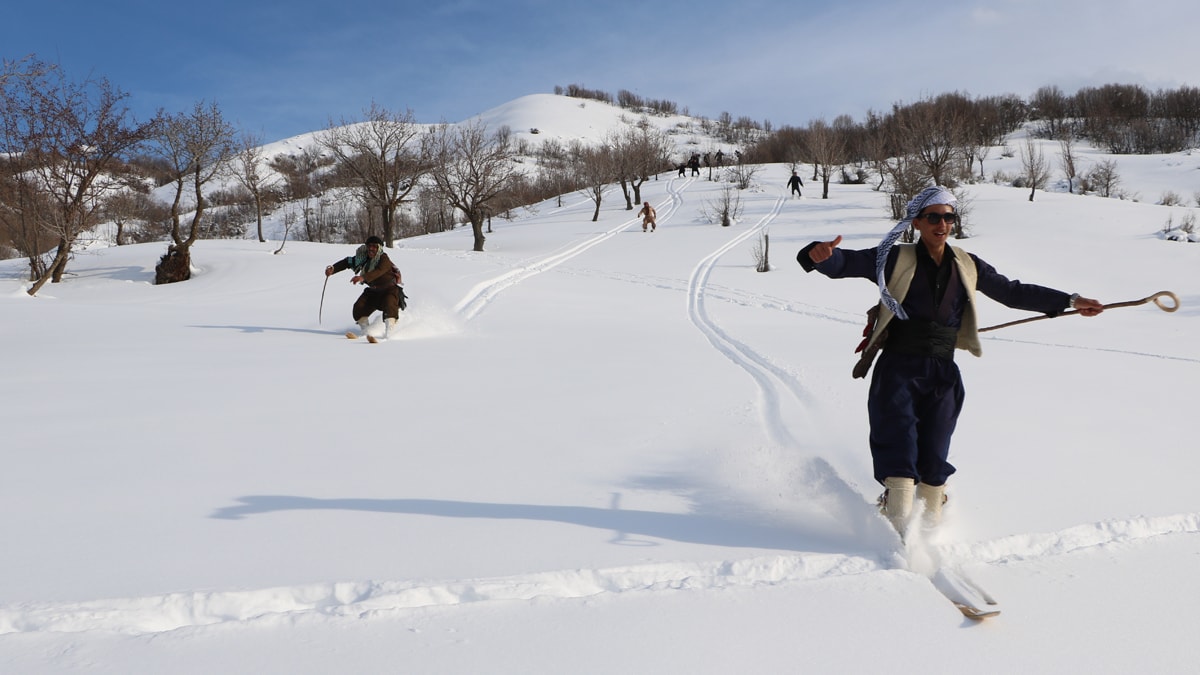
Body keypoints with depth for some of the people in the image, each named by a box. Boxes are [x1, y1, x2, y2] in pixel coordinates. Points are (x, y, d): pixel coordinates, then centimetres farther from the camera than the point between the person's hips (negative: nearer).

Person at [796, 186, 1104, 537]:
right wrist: (821, 255, -32)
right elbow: (844, 263, -8)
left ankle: (931, 532, 24)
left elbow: (1014, 293, 24)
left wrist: (1070, 301, 25)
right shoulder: (895, 260, 1)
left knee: (934, 462, 5)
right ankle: (900, 539, -3)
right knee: (900, 460, -10)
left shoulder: (968, 267, 12)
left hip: (943, 376, 3)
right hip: (898, 372, -3)